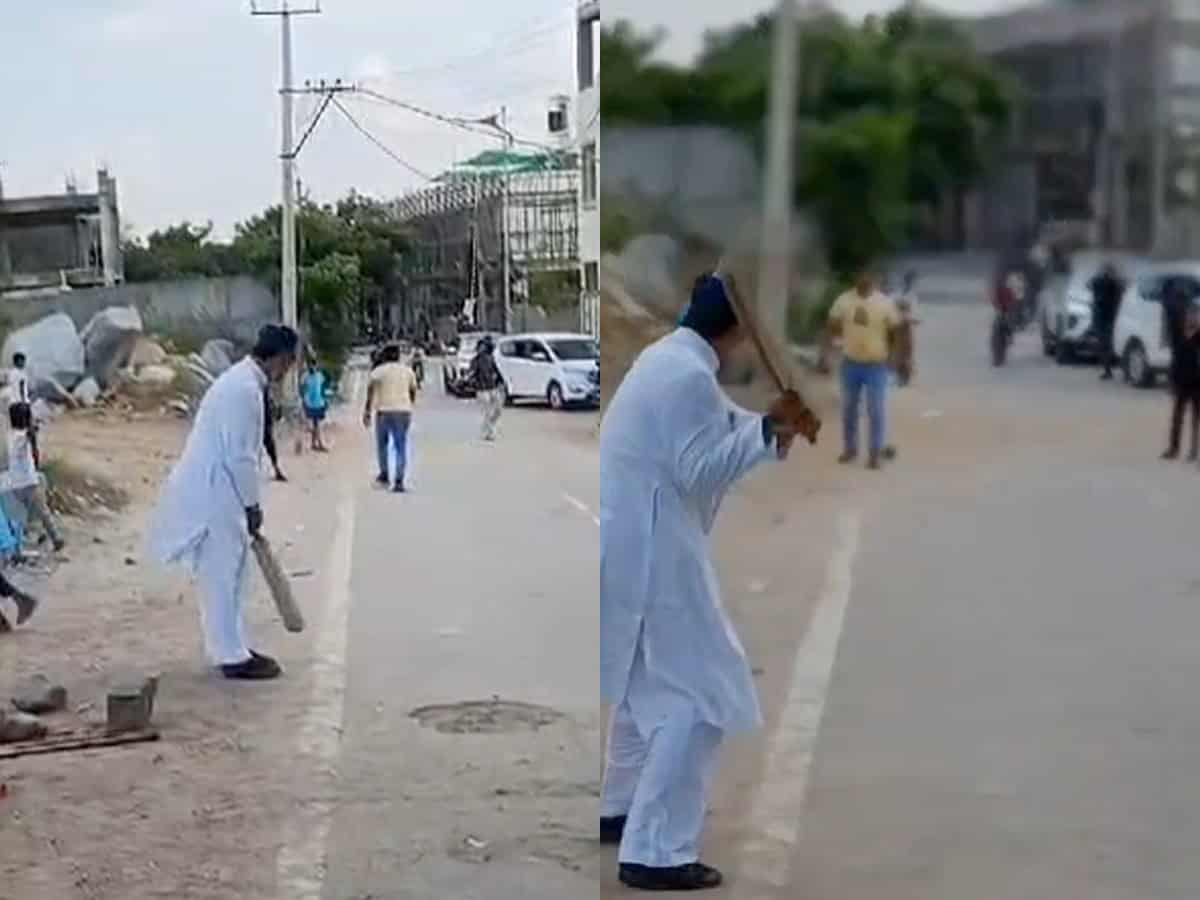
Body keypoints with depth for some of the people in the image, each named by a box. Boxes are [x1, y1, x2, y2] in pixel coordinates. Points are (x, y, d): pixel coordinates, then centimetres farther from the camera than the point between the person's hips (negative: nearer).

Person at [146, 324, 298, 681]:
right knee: (224, 576, -3)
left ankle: (230, 647, 25)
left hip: (215, 491, 10)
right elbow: (240, 456, -21)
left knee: (230, 574, 16)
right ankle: (233, 658, 4)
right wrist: (252, 504, -10)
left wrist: (250, 503, 20)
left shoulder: (243, 381, 13)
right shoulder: (244, 389, -20)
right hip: (213, 494, -10)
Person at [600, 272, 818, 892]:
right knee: (699, 695, -7)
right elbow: (700, 470, -20)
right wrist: (769, 431, -18)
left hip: (630, 544, 11)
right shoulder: (689, 374, -18)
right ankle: (653, 853, -7)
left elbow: (707, 428, 20)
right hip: (647, 550, -11)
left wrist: (774, 422, 8)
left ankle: (618, 809, 40)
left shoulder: (667, 356, 12)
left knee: (650, 679, 27)